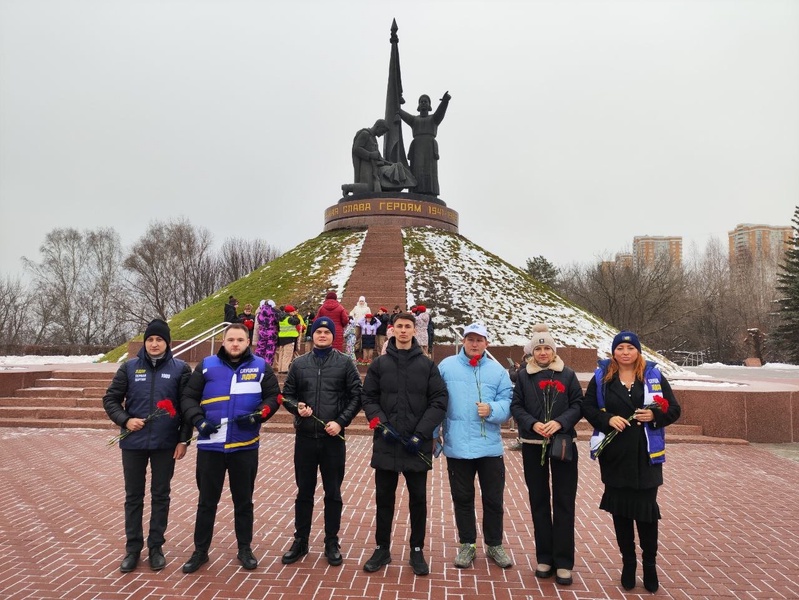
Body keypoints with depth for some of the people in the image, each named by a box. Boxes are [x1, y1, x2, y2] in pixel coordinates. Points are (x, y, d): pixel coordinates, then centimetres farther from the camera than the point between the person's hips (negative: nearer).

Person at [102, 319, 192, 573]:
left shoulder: (180, 369, -3)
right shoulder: (129, 367, 1)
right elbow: (110, 399, 5)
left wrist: (184, 439, -6)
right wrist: (125, 420, -13)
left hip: (166, 444, -1)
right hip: (134, 443, 1)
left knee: (160, 496, 10)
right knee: (133, 497, 11)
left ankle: (156, 547, 24)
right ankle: (133, 547, 25)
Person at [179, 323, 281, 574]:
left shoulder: (260, 367, 3)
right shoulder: (207, 365, 3)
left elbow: (273, 396, 4)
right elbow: (188, 397, 4)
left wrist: (259, 414, -14)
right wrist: (198, 420, -12)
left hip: (245, 446, 0)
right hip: (210, 445, 0)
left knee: (244, 500, 12)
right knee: (207, 501, 11)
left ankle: (245, 549, 28)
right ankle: (200, 551, 26)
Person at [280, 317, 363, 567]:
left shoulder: (345, 363, 0)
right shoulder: (299, 364, 6)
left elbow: (356, 397, -2)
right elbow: (287, 395, 10)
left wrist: (341, 421, -13)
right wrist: (297, 407, -11)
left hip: (333, 438, -1)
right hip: (305, 437, 2)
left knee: (333, 493, 8)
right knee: (304, 492, 12)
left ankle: (332, 543, 22)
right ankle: (300, 541, 27)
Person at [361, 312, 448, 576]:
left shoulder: (428, 365, 3)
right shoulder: (379, 364, 6)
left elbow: (438, 401, -3)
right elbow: (369, 399, 3)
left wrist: (421, 434, -12)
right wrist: (381, 424, -13)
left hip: (417, 445, -1)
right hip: (386, 443, 1)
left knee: (418, 498, 9)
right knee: (384, 497, 10)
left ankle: (417, 551, 24)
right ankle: (382, 549, 26)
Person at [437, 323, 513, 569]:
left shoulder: (497, 370, 3)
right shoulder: (446, 366, 1)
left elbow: (507, 403, -1)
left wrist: (492, 409, -21)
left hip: (490, 446, 1)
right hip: (457, 446, 0)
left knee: (493, 499, 11)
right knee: (462, 498, 12)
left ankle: (494, 545, 30)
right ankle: (467, 544, 29)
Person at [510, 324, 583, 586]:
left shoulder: (567, 375, 3)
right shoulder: (523, 375, 3)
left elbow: (578, 405, -1)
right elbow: (516, 406, 0)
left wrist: (560, 422, -17)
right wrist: (533, 424, -17)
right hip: (533, 445, 1)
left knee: (564, 502, 1)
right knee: (539, 501, 9)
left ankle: (563, 561, 10)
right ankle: (544, 557, 20)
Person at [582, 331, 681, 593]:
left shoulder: (653, 376, 2)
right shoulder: (601, 377, 3)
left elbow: (674, 409, 4)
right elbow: (587, 407, 4)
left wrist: (654, 415, -16)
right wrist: (607, 419, -14)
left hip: (646, 455, -1)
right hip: (614, 455, 1)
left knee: (647, 509, 2)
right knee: (620, 509, 9)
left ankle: (650, 564, 21)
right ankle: (628, 562, 25)